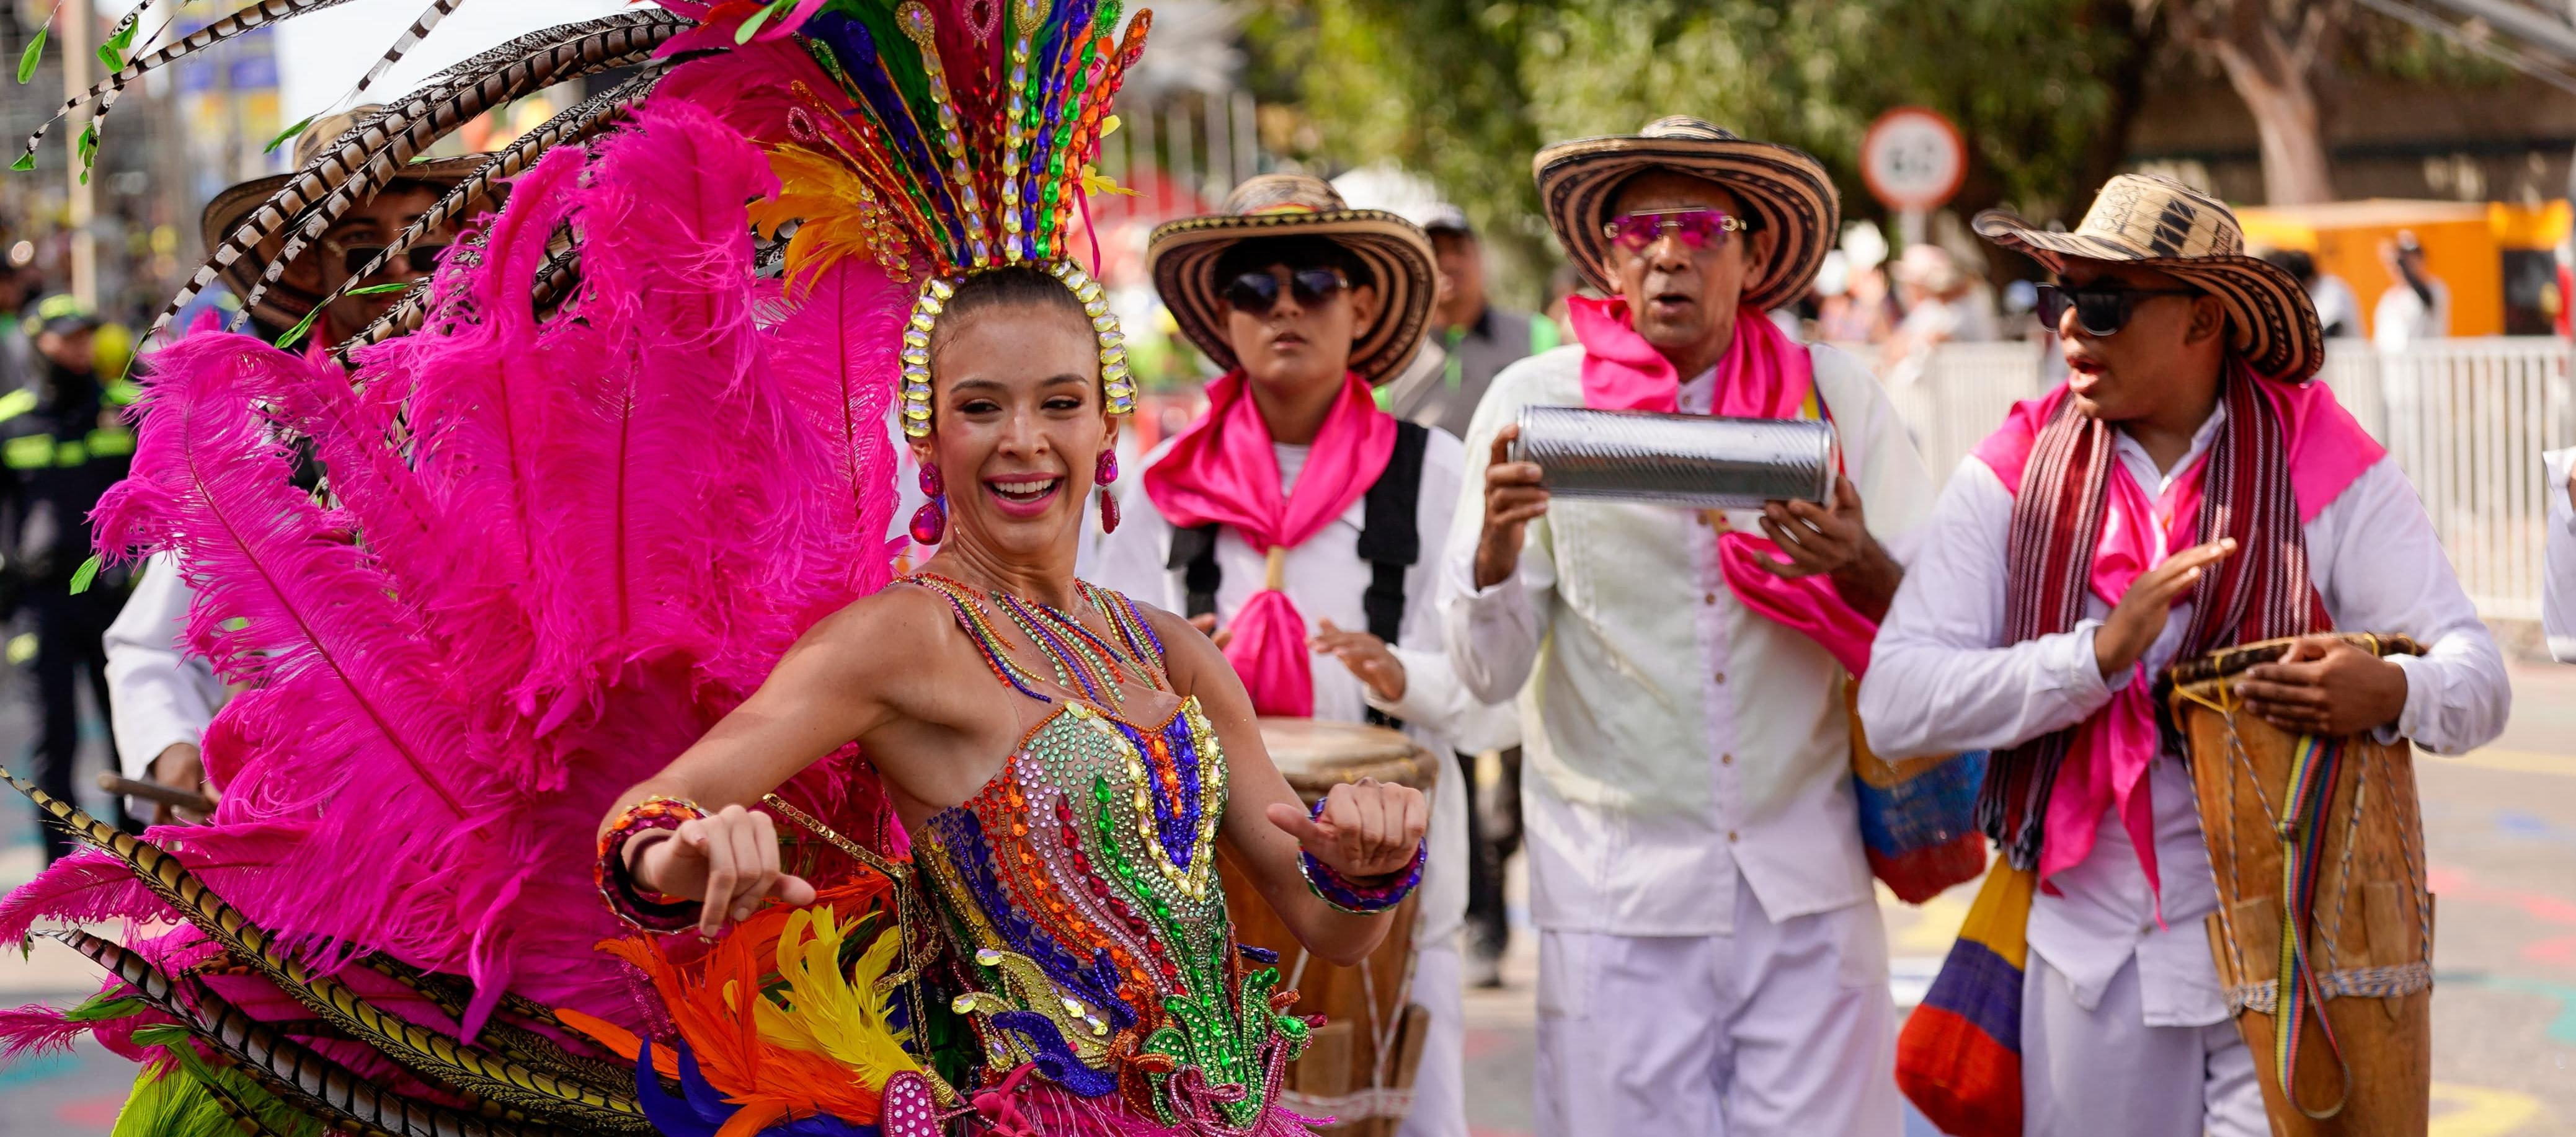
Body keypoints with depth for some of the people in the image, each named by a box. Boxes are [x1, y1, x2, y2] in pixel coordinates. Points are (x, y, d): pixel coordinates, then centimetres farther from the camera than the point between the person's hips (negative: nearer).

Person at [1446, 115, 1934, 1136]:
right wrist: (1498, 538, -22)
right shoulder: (1536, 400, 1)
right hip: (1617, 891, -1)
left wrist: (1859, 564, -17)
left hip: (1806, 895, 1)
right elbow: (1486, 671, -2)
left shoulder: (1835, 395, 3)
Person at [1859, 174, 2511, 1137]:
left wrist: (2389, 693, -28)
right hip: (2090, 961, 1)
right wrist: (2100, 651, -22)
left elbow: (2478, 678, -6)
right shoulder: (2016, 471, 0)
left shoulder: (2324, 464, -2)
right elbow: (1893, 704, -11)